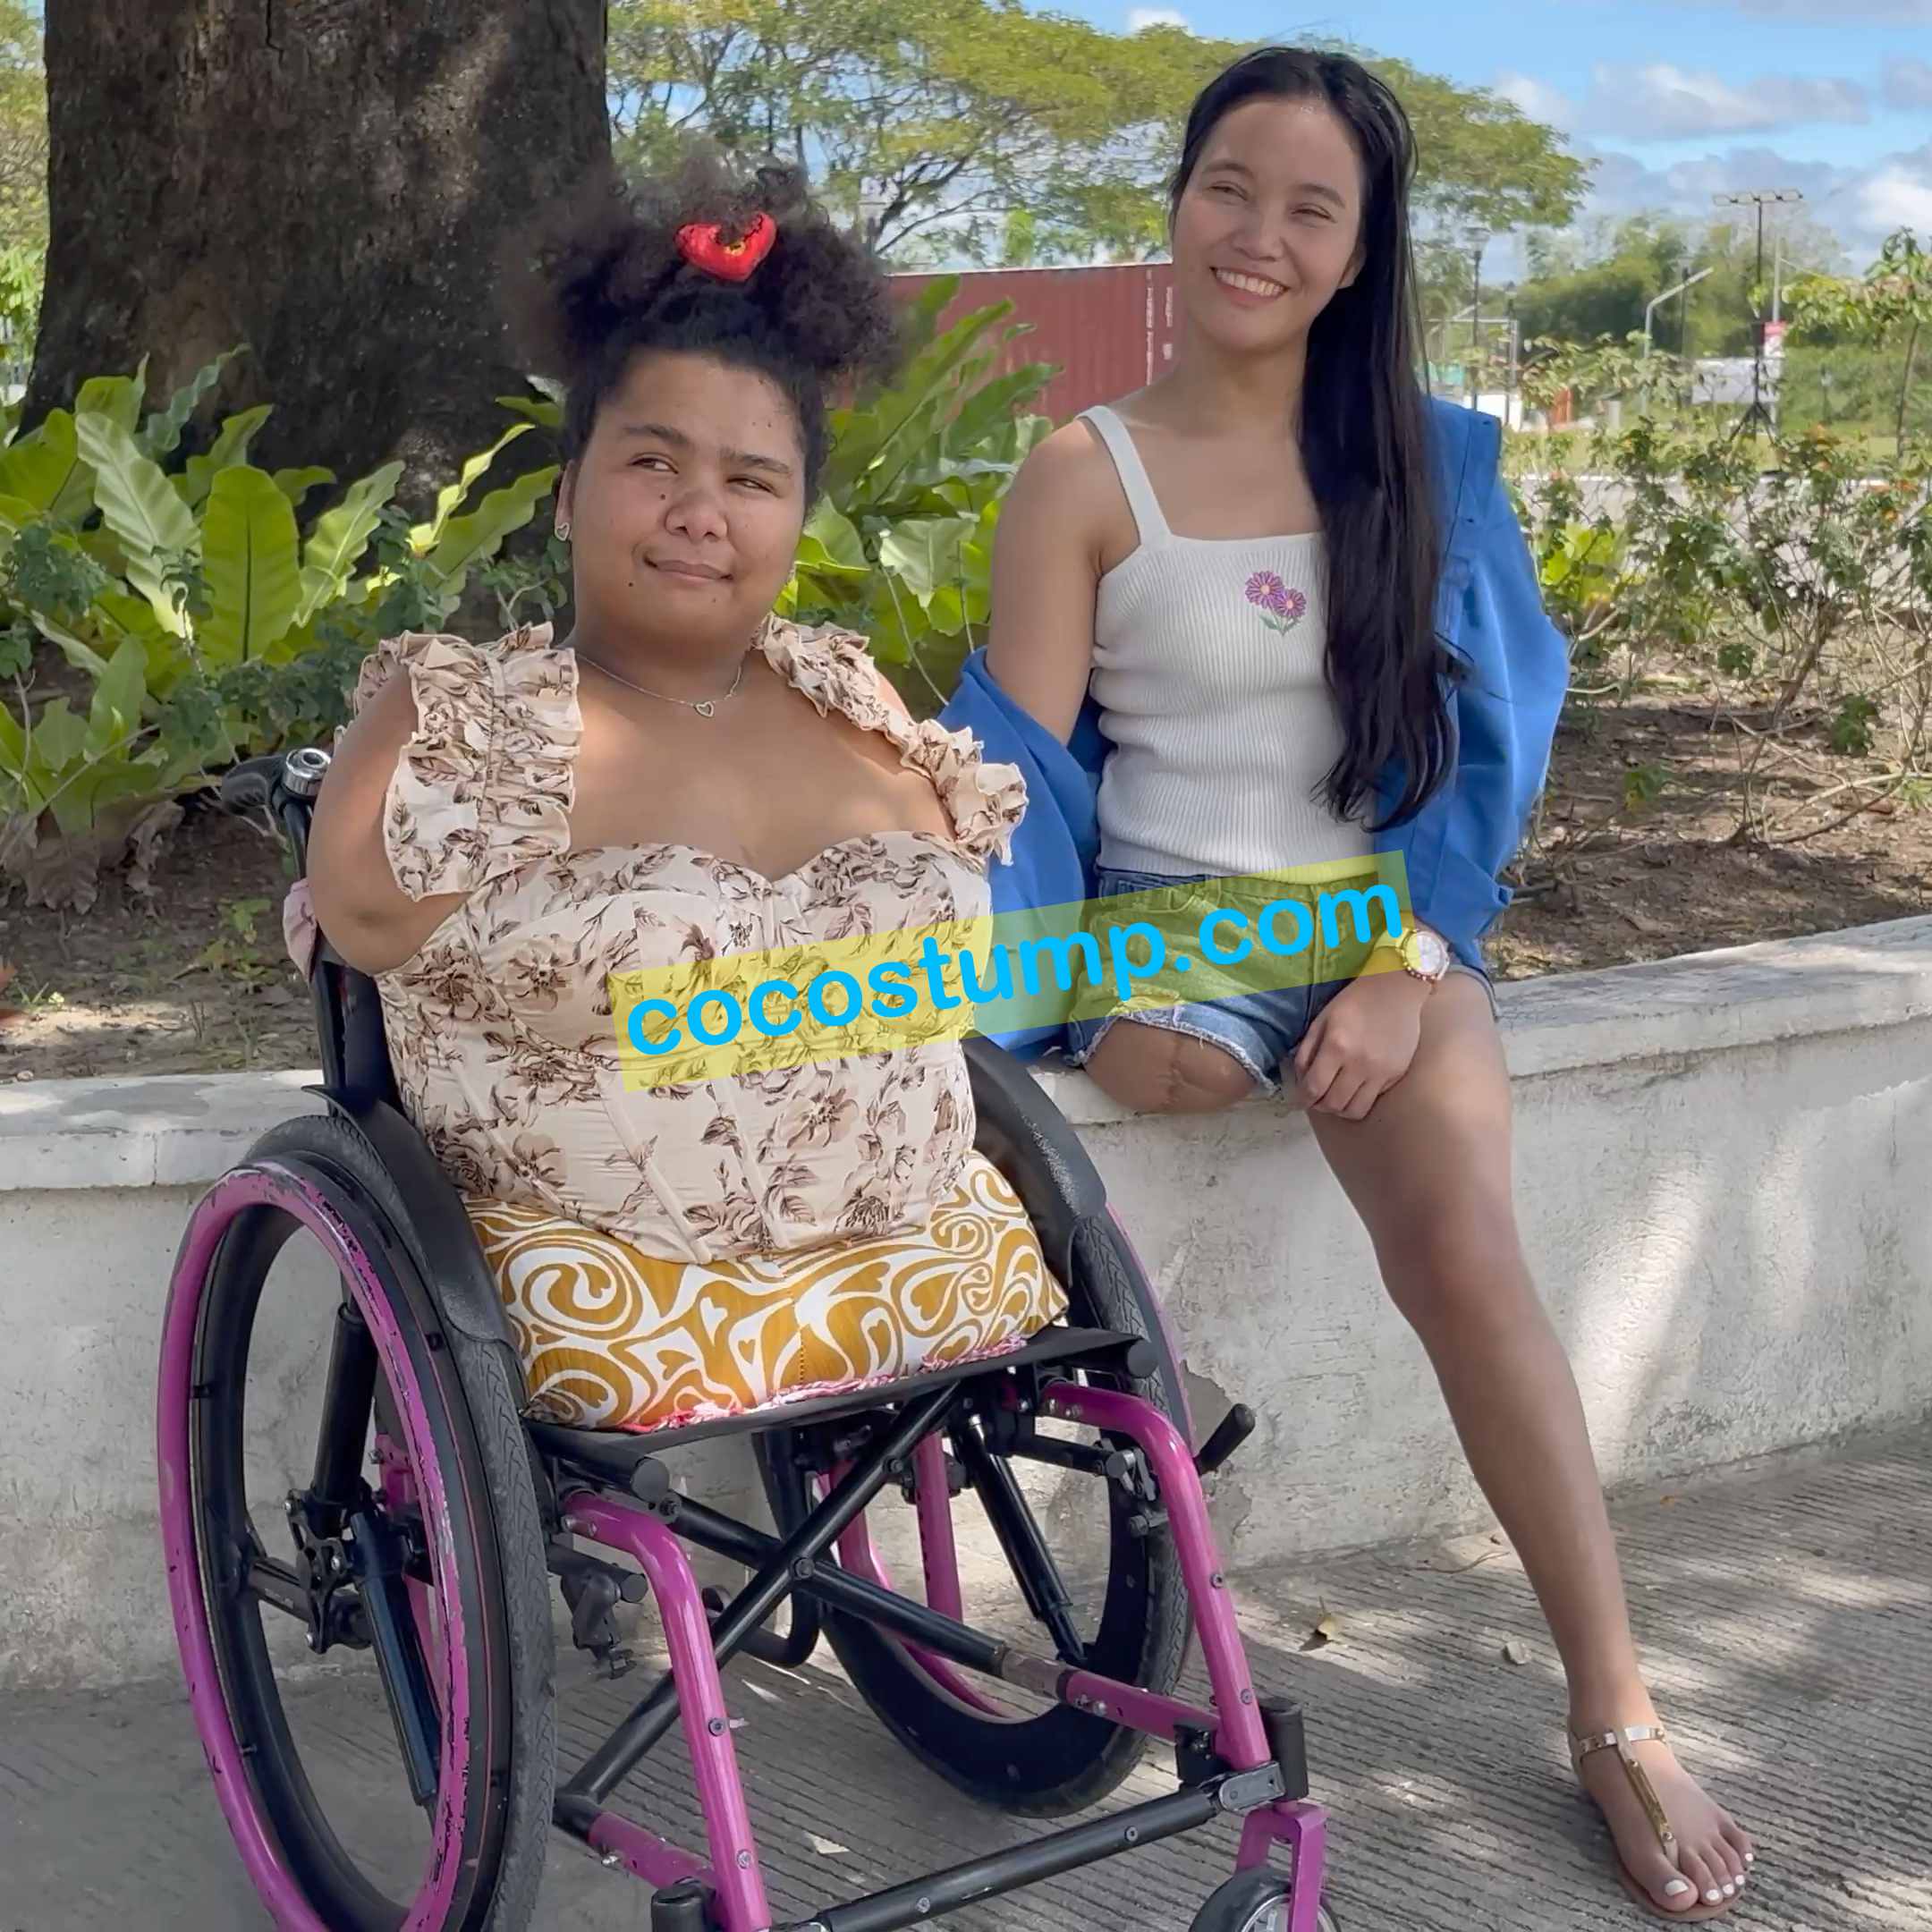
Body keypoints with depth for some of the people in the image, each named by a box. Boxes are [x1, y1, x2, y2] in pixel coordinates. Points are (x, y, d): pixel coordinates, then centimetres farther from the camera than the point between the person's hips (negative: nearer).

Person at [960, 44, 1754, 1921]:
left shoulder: (1429, 457, 7)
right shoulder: (1083, 474, 0)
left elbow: (1482, 728, 5)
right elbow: (1022, 768, -3)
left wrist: (1412, 962, -9)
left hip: (1389, 923, 0)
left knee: (1465, 1243, -24)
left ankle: (1617, 1717, -18)